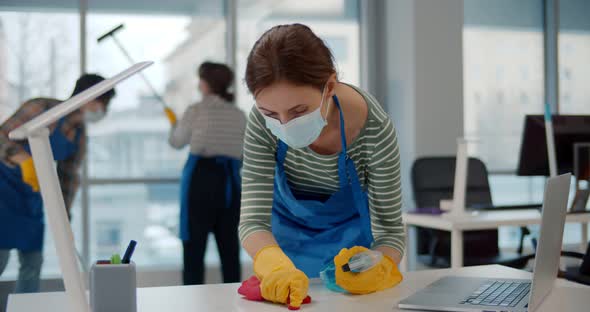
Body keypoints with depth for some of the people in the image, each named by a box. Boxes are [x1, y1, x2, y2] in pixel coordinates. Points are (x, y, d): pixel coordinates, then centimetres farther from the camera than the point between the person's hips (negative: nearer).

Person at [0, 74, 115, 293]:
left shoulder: (80, 135, 4)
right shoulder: (44, 108, -18)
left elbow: (69, 176, 9)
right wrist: (24, 159, -38)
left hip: (31, 194, 8)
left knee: (33, 262, 5)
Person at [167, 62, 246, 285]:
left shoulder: (196, 110, -2)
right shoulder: (239, 115, 9)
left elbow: (177, 142, 10)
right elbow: (245, 155, 11)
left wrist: (174, 122, 29)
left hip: (201, 177, -4)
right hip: (231, 180, 4)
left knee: (194, 245, 1)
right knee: (229, 247, 9)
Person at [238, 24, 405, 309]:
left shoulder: (373, 128, -34)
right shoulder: (263, 120, -30)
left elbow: (390, 230, -26)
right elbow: (253, 218, -30)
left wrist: (379, 269, -49)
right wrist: (277, 267, -52)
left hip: (348, 236, -1)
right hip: (287, 233, 1)